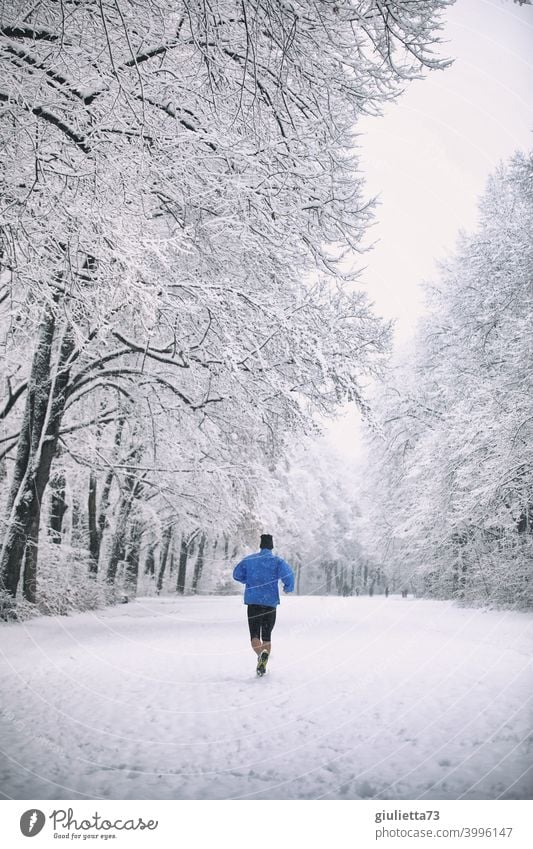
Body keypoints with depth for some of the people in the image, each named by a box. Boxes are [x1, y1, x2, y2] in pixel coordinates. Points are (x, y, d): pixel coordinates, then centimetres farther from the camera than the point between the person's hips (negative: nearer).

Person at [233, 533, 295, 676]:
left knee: (254, 635, 4)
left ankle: (261, 654, -26)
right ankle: (264, 660, -10)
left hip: (253, 601, 0)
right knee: (267, 636, 13)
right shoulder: (277, 561, 1)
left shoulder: (249, 559, 6)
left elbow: (236, 574, 8)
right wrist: (288, 588, 4)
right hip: (270, 602, 0)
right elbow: (288, 573, -15)